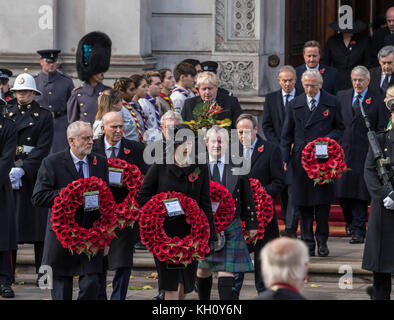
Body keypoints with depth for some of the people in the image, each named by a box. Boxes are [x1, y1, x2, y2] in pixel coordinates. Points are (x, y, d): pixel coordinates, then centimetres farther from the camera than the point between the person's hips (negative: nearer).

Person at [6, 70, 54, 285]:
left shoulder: (44, 116, 2)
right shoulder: (7, 114, 11)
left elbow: (43, 149, -6)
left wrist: (22, 169, -16)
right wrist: (10, 170, -9)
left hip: (35, 176, -2)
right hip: (9, 175, 2)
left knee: (39, 224, -2)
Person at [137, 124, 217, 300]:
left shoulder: (201, 168, 5)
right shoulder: (160, 167, -1)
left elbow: (205, 204, 6)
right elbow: (142, 196, 5)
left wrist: (210, 236, 2)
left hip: (191, 232, 2)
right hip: (165, 232, -2)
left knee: (184, 285, 6)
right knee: (171, 285, -6)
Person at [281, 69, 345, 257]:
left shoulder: (332, 103, 5)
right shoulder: (295, 105, 8)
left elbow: (340, 128, 11)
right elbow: (287, 134, 11)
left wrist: (328, 139, -9)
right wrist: (285, 158, 3)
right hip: (301, 160, 1)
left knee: (323, 201, -1)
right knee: (303, 202, 1)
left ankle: (322, 241, 10)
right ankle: (308, 242, 7)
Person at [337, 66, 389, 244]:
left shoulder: (377, 101, 1)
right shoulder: (341, 97, 12)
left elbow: (382, 129, 0)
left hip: (364, 153, -3)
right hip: (343, 152, 3)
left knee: (360, 194, -4)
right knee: (343, 192, 6)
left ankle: (359, 231, 0)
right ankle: (351, 223, 26)